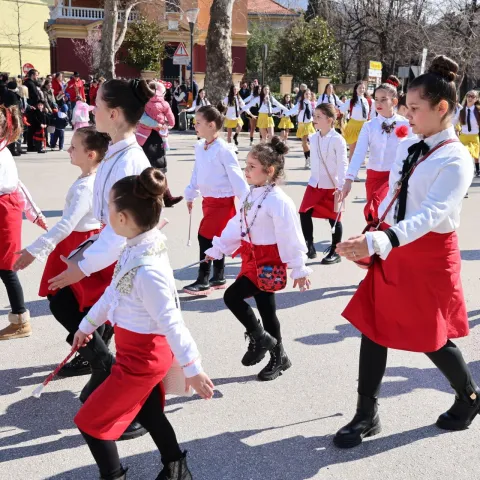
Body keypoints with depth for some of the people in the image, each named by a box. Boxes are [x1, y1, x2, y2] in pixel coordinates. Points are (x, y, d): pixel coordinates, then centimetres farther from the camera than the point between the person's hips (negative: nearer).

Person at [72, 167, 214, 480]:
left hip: (141, 357, -9)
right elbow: (114, 292, 10)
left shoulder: (147, 269, -34)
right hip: (145, 351, 9)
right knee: (147, 411, 27)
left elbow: (171, 322, -28)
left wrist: (193, 370, -20)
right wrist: (88, 324, 21)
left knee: (90, 421, 5)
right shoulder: (136, 248, -4)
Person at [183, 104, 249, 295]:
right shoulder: (199, 147, 5)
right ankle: (219, 278, 27)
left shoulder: (223, 149, -19)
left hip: (223, 201, -8)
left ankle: (203, 281, 1)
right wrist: (190, 195, 21)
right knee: (214, 238, 15)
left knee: (205, 236, -9)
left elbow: (236, 176, -18)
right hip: (208, 199, 8)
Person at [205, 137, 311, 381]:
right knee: (265, 308, 14)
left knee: (232, 295, -14)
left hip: (268, 261, -9)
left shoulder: (278, 201, -20)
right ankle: (278, 357, 28)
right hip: (253, 258, 9)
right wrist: (216, 249, 15)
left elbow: (290, 237, -18)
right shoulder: (250, 195, 7)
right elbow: (236, 226, 14)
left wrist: (299, 269, -15)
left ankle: (259, 338, 5)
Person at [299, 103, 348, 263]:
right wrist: (313, 180, 17)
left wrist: (340, 187, -19)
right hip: (314, 184, 6)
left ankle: (335, 252, 17)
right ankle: (309, 247, 14)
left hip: (332, 186, -6)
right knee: (304, 213, 1)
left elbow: (343, 165, -15)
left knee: (334, 219, 5)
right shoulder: (313, 138, 6)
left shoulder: (337, 140, -14)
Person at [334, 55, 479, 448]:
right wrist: (372, 242, 15)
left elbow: (429, 215, -32)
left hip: (430, 255, -7)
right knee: (374, 327, 6)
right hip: (393, 248, 7)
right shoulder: (407, 146, 4)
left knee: (430, 336, 8)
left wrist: (379, 241, -44)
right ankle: (367, 415, 19)